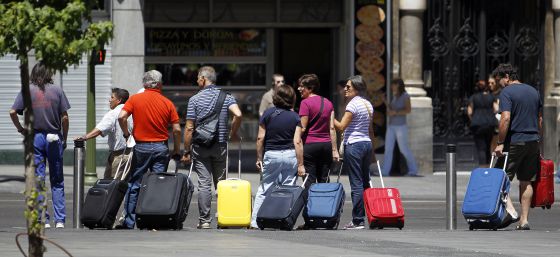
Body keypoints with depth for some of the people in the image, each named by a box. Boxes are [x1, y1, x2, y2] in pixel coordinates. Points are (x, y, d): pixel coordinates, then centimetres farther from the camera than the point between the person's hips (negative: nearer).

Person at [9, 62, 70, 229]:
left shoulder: (27, 90, 0)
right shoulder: (57, 90, 0)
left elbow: (12, 112, -9)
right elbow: (64, 117, -1)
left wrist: (20, 129, 5)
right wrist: (64, 139, 9)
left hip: (35, 138, 0)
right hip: (54, 138, 0)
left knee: (38, 180, 3)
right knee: (57, 181, 7)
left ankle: (43, 220, 0)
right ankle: (60, 220, 2)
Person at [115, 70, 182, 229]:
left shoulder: (135, 99, -2)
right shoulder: (167, 103, 0)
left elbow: (122, 117, -14)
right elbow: (177, 129, -3)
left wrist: (126, 133, 2)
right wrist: (176, 150, 8)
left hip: (141, 147, 0)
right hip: (161, 147, 1)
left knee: (134, 186, 6)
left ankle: (129, 222, 5)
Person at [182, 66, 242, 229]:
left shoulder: (195, 99, -3)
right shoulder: (226, 97, 3)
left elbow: (189, 128, -5)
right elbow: (238, 114, -14)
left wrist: (187, 151, 1)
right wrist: (233, 133, 2)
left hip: (201, 147, -2)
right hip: (220, 146, 2)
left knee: (204, 184, -2)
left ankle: (204, 220, -5)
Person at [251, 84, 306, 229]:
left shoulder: (268, 114, -1)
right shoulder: (295, 117, 0)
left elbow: (260, 138, -2)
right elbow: (297, 142, -6)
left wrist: (259, 158, 8)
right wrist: (300, 164, -3)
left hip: (271, 155, 0)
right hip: (290, 155, 0)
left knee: (263, 190, 5)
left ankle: (255, 222, -1)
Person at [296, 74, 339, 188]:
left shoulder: (306, 103, -7)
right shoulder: (328, 103, 10)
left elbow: (302, 128, -11)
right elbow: (332, 128, 9)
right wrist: (334, 150, 9)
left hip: (310, 144, -6)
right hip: (326, 144, 6)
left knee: (310, 181, -4)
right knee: (324, 181, 7)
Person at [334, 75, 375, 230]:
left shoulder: (353, 104, -12)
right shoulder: (368, 104, 13)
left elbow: (341, 126, -17)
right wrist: (372, 152, 23)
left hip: (353, 145, -8)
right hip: (366, 144, 8)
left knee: (356, 184, -7)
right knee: (365, 182, 14)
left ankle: (358, 221, -8)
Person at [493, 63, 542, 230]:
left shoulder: (506, 93, -8)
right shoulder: (534, 91, 14)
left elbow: (506, 118, -19)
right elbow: (540, 119, 18)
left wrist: (500, 143, -16)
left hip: (514, 141, -6)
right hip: (533, 142, 6)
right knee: (526, 181, 9)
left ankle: (510, 210, -16)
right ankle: (524, 220, 7)